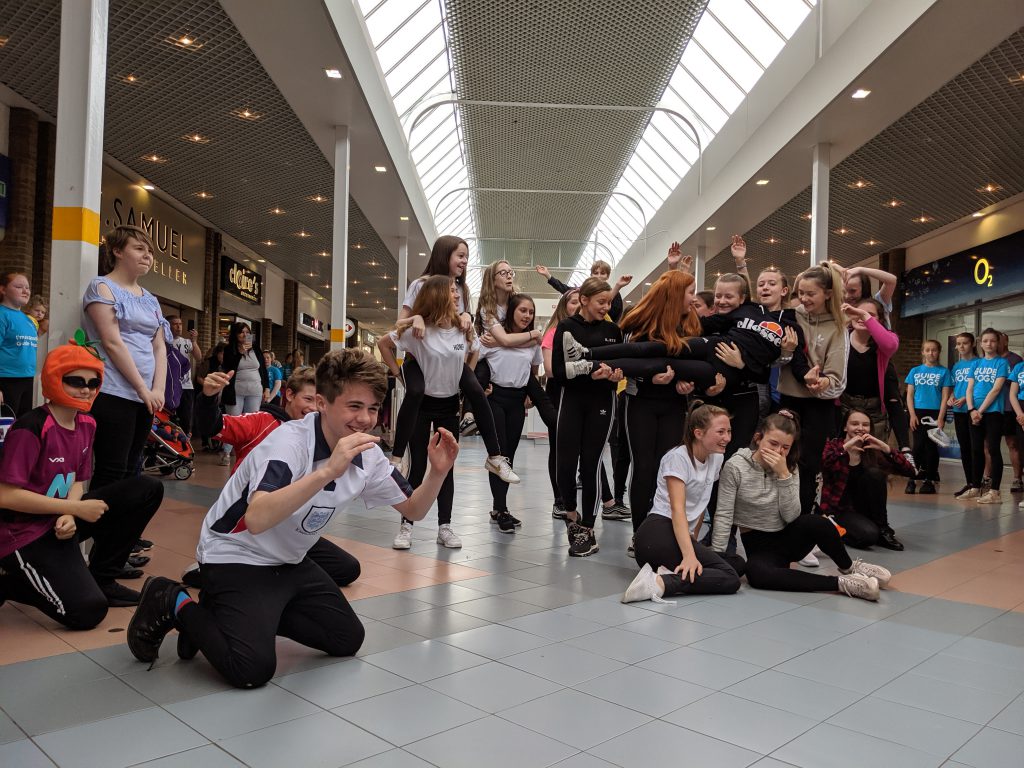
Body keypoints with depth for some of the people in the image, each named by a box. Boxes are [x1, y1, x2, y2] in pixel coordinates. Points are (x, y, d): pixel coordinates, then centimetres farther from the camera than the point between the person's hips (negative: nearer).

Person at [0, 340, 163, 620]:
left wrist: (69, 516, -13)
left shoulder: (87, 424, 4)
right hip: (25, 532, -8)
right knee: (88, 610, -21)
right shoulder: (31, 428, -20)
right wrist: (76, 508, -19)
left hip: (61, 519, 8)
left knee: (148, 489, -2)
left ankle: (101, 579, 6)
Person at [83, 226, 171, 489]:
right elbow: (112, 343, -11)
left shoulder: (151, 300, 18)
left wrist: (158, 390, -3)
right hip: (113, 394, -7)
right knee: (111, 472, -9)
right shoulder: (102, 287, -2)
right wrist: (143, 389, -12)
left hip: (145, 397, 7)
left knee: (130, 470, 8)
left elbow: (160, 348, 12)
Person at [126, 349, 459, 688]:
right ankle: (175, 604, 3)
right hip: (236, 558, -7)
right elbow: (256, 519, -44)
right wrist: (327, 471, -53)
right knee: (253, 669, -22)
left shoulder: (368, 456, -8)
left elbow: (413, 509, 0)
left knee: (348, 639, 2)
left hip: (291, 564, 7)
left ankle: (262, 614, 17)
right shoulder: (290, 441, -28)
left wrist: (438, 472, -20)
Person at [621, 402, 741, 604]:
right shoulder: (678, 457, -9)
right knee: (731, 578, -19)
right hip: (658, 533, -9)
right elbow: (677, 509, -19)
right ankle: (660, 583, -29)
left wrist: (694, 540, 14)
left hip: (682, 534, 9)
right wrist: (689, 555, -29)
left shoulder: (716, 458, 15)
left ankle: (670, 574, -14)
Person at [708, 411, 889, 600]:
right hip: (757, 545, -2)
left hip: (788, 538, 2)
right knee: (756, 574, -38)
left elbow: (791, 516, -13)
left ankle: (849, 568, -4)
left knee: (816, 523, -32)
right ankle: (841, 583, -30)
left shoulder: (790, 467, -2)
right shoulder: (735, 467, -13)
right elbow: (724, 516, -12)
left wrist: (784, 474, -22)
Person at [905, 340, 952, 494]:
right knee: (918, 446, -3)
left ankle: (929, 480, 9)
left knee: (931, 446, 1)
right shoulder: (915, 371, 9)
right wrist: (912, 414, -3)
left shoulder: (943, 371, 4)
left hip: (935, 413, -1)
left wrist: (941, 418, -8)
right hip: (918, 413, 1)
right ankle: (913, 477, 7)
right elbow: (909, 395, 8)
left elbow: (945, 397, 0)